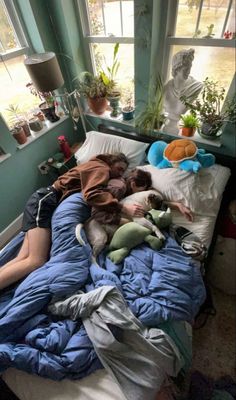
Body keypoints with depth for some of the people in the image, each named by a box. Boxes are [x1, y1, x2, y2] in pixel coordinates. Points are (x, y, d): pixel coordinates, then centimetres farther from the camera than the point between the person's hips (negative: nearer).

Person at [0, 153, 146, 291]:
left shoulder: (101, 173, 25)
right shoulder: (100, 168, -6)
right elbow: (92, 195, -26)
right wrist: (123, 208, -26)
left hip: (54, 206, 9)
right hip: (45, 201, -9)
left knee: (24, 258, -4)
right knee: (37, 261, -18)